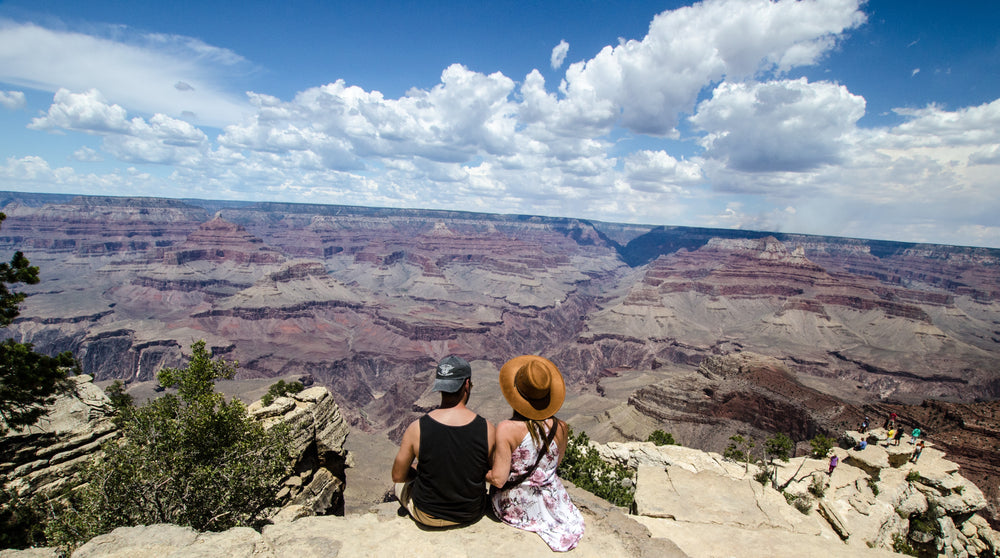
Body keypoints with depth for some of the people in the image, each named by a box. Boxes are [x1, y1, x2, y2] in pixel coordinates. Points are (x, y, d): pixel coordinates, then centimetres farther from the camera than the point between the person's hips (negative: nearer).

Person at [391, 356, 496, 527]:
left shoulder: (417, 428, -23)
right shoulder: (487, 429, -21)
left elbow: (397, 476, -8)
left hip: (427, 517, -1)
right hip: (472, 514, 2)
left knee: (401, 484, 29)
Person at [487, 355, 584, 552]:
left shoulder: (506, 429, -28)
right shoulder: (561, 428, -15)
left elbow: (498, 479, -24)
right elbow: (554, 464, 3)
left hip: (514, 508, -3)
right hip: (551, 504, 3)